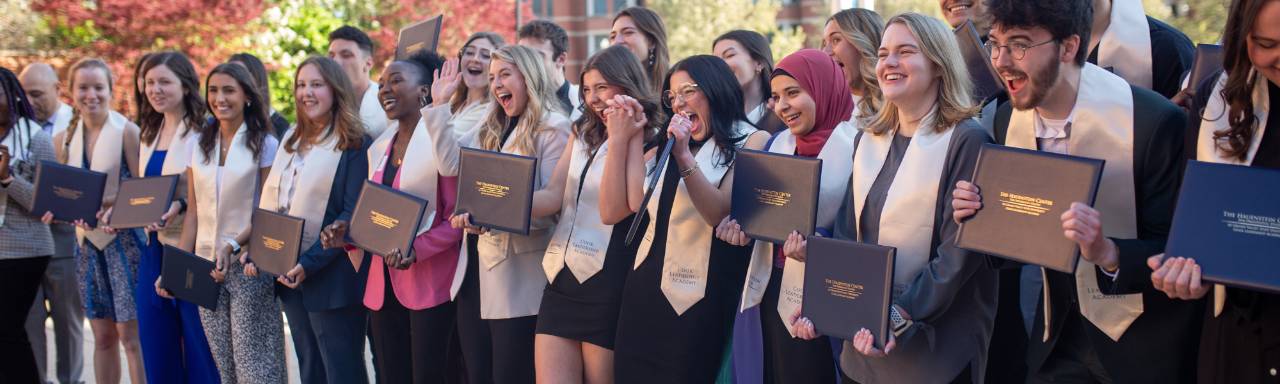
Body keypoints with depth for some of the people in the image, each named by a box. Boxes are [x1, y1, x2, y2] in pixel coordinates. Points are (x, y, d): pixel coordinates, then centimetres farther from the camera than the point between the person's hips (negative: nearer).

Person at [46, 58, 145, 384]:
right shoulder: (64, 139, 8)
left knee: (129, 334, -3)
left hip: (124, 238, -6)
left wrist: (104, 203, -25)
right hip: (87, 241, 6)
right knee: (102, 336, 13)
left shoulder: (126, 131, -10)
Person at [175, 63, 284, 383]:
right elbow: (193, 211, 12)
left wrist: (233, 245, -20)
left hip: (248, 265, -4)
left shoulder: (264, 144, -2)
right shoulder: (199, 144, 11)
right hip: (205, 265, 4)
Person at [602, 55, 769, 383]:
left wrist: (684, 157, -22)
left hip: (698, 300, -5)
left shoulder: (751, 142, -2)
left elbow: (720, 214, -15)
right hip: (644, 293, 5)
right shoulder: (664, 146, 14)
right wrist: (620, 138, 2)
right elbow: (611, 212, 5)